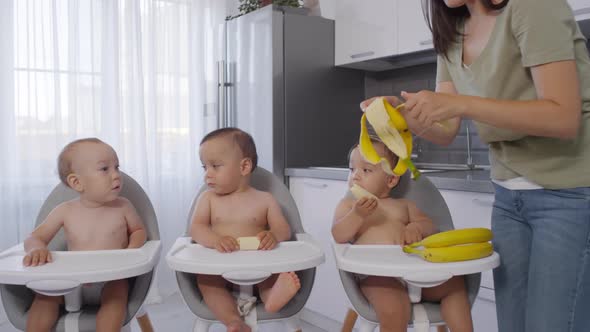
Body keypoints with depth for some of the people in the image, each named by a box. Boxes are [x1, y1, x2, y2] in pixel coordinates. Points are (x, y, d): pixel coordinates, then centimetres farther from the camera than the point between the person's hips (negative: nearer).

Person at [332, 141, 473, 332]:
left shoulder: (404, 205, 25)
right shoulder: (349, 204, 18)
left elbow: (431, 227, 17)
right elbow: (339, 236, 3)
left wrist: (416, 227, -6)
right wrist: (357, 215, -14)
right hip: (376, 274, -4)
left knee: (456, 282, -6)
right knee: (393, 312, -29)